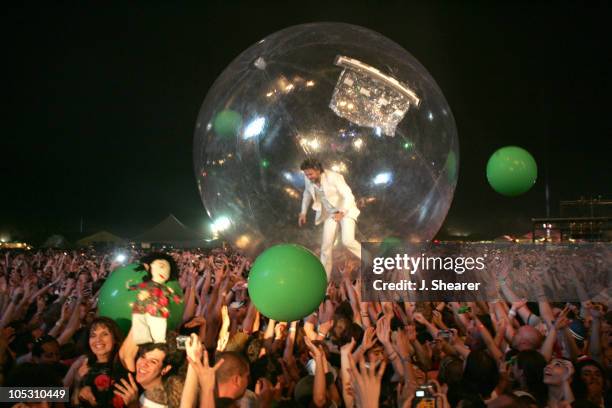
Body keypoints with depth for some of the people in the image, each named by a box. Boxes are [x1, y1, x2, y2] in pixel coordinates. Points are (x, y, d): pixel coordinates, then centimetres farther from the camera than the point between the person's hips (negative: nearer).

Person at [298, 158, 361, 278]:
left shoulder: (333, 177, -27)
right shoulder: (308, 179, -10)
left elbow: (349, 196, -28)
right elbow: (307, 193, 12)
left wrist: (341, 213, -36)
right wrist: (303, 212, 12)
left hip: (345, 210, -5)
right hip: (329, 213, 5)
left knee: (347, 241, -22)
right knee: (326, 245, 1)